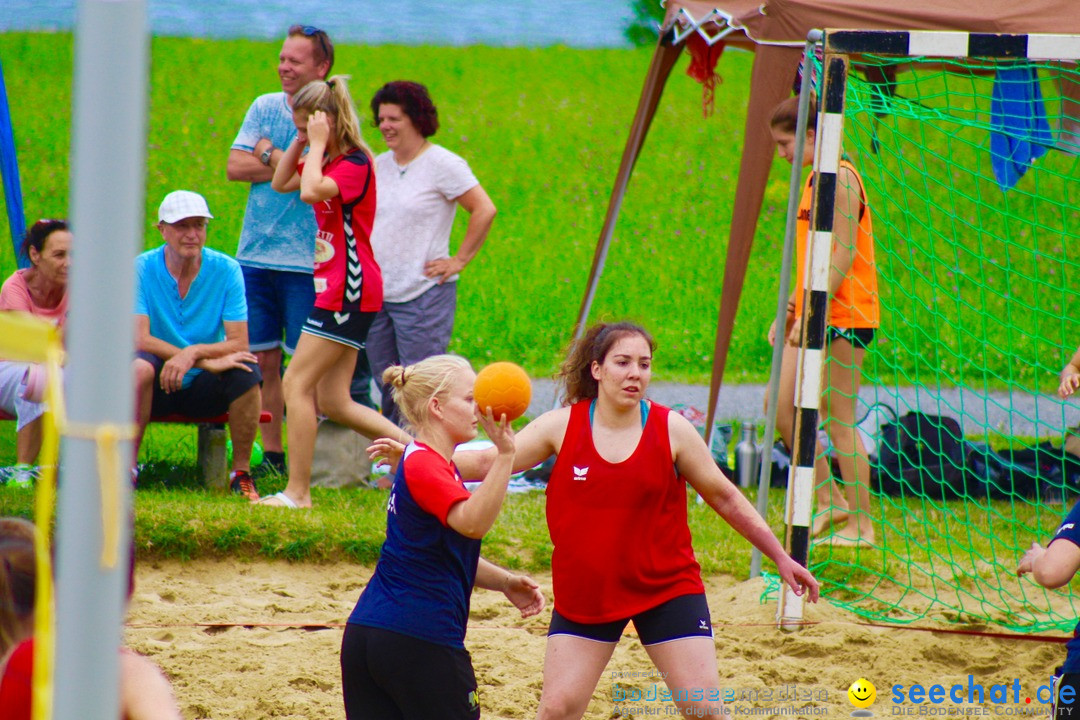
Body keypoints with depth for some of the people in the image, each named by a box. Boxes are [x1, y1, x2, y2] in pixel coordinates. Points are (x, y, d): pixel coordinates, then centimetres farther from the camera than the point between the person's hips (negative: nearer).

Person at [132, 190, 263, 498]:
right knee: (140, 366, -34)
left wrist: (194, 353, -31)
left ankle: (242, 472, -12)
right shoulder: (142, 269, -8)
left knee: (246, 373, -28)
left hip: (205, 389, 1)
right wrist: (209, 360, -27)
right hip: (158, 390, -1)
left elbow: (239, 343, -10)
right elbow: (139, 338, -19)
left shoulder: (226, 270, -4)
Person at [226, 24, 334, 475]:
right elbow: (235, 167, 2)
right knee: (262, 359, 6)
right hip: (256, 253, 5)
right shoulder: (266, 107, 11)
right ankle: (269, 452, 13)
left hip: (307, 259, -5)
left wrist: (269, 153, -5)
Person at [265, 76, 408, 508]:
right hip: (337, 290, 10)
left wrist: (319, 143, -20)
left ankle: (297, 492, -9)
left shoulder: (355, 164, -15)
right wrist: (301, 142, 10)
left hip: (349, 291, -10)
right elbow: (281, 183, 22)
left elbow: (312, 191, -32)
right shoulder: (327, 160, 14)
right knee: (333, 401, 9)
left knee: (297, 384, -10)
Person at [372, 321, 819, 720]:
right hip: (583, 594, 1)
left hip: (666, 588, -1)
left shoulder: (671, 430, -7)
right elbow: (491, 463, -4)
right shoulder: (562, 426, -6)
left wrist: (779, 556, 5)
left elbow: (724, 497, 3)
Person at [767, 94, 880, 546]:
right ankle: (830, 502, 15)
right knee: (783, 409, 6)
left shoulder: (839, 178, -13)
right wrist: (790, 307, 19)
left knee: (839, 422, -6)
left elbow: (843, 256, -19)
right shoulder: (816, 180, 16)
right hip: (815, 318, 9)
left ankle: (861, 524, 1)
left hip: (843, 318, -9)